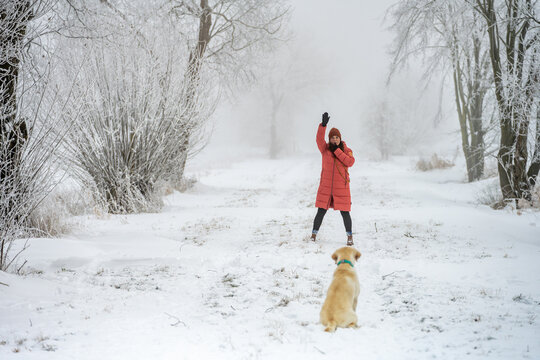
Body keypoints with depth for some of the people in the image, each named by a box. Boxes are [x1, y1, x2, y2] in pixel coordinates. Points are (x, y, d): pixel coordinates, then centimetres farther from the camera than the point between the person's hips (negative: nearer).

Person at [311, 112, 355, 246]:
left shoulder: (346, 150, 2)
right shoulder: (325, 149, 2)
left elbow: (350, 162, -16)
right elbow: (319, 139, -17)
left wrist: (337, 150, -17)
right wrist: (323, 124, -31)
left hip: (341, 187, 0)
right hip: (326, 187, 1)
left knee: (345, 213, 1)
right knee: (321, 212, 1)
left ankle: (349, 237, 15)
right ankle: (313, 235, 16)